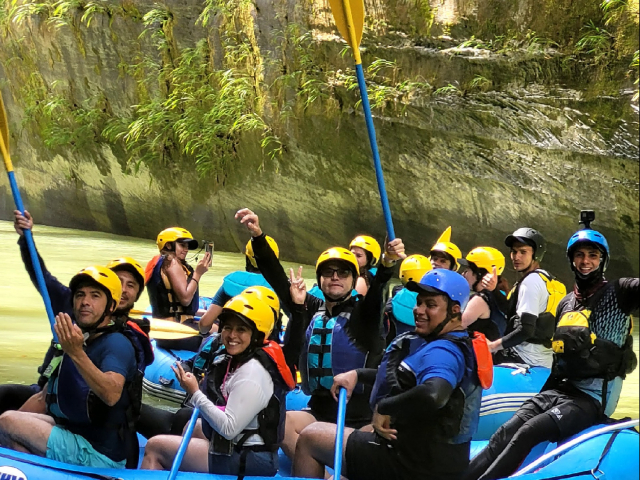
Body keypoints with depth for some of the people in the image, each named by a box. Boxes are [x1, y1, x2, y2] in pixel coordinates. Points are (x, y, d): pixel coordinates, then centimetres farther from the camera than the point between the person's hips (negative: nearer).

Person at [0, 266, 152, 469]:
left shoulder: (118, 343, -15)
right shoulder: (79, 339, 13)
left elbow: (111, 395, -35)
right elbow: (48, 395, 23)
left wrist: (77, 353, -43)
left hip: (98, 456, -10)